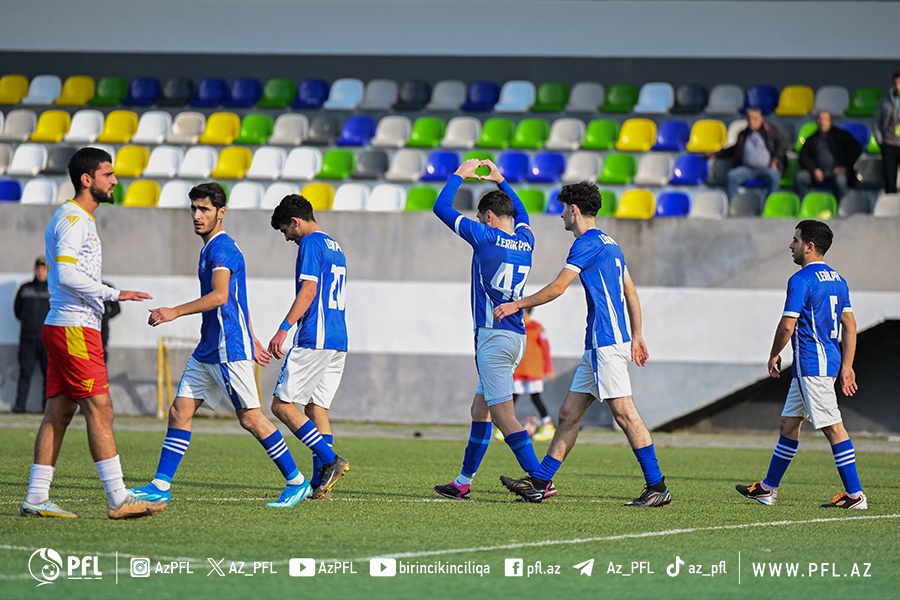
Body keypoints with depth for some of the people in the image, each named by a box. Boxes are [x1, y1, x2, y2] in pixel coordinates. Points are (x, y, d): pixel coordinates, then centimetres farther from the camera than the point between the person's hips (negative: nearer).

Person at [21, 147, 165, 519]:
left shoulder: (79, 219, 20)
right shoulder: (72, 219, -12)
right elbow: (66, 274, -22)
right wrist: (113, 294, -22)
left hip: (65, 328, 10)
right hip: (74, 327, -10)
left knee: (59, 411, 8)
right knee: (99, 409, -10)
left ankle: (36, 498, 8)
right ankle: (119, 500, -11)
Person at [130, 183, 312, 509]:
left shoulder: (221, 248, -13)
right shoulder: (211, 248, 18)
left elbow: (220, 296, -26)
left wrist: (175, 312, -28)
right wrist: (252, 339, 30)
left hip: (229, 350, -10)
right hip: (208, 348, 10)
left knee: (250, 418, -5)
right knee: (180, 411, 4)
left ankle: (296, 481, 4)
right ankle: (161, 486, 4)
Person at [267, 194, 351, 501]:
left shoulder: (311, 243, -8)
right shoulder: (335, 246, 21)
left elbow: (308, 291, -18)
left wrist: (284, 329, -20)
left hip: (314, 339, -10)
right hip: (338, 341, 10)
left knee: (282, 404, -7)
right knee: (316, 408, 9)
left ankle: (330, 460, -15)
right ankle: (320, 484, 4)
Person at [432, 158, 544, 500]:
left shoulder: (486, 238, -10)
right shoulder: (525, 240, 9)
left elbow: (441, 207, -1)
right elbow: (521, 212, 35)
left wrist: (460, 175, 12)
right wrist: (499, 180, 38)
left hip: (494, 336, -8)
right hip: (517, 336, 8)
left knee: (503, 416, -9)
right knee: (480, 411, 16)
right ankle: (463, 482, 20)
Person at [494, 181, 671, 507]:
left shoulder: (588, 243, -10)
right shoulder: (608, 243, 20)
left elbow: (557, 287, -12)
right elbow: (631, 292, 23)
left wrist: (517, 305, -2)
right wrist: (637, 336, 26)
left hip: (607, 342, -10)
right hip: (597, 345, 10)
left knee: (624, 412, -11)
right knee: (568, 414, 9)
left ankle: (657, 486, -11)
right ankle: (539, 483, 11)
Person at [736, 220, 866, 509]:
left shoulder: (801, 280, -14)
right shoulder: (837, 279, 13)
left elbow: (788, 325, -16)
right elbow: (850, 325, 13)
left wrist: (774, 355, 0)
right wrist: (846, 366, 14)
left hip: (811, 364, -10)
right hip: (830, 361, 10)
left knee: (832, 426, -8)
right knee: (789, 423, 16)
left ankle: (855, 494, -8)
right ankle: (768, 488, 22)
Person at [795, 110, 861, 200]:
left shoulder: (841, 135, 14)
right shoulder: (811, 139, 20)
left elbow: (856, 150, 6)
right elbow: (803, 157, 9)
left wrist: (844, 167, -7)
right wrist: (814, 170, -10)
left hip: (836, 172, -2)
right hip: (818, 174, 2)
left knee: (840, 179, -37)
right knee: (800, 177, -27)